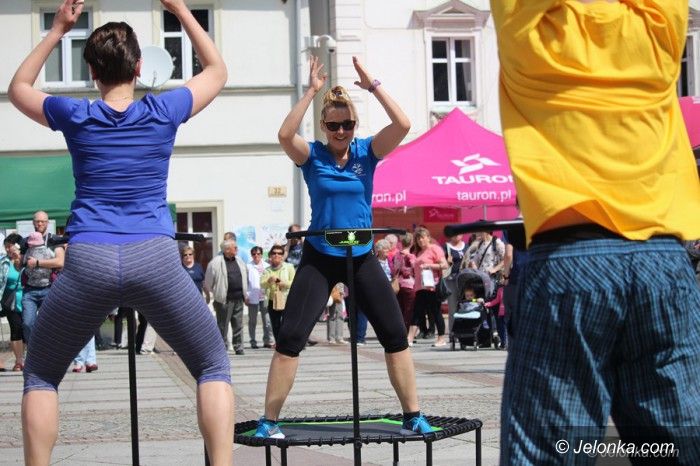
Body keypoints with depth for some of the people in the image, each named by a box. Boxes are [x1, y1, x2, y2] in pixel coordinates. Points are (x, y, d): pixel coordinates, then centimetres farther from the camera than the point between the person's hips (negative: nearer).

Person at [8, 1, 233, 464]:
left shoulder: (75, 116, 8)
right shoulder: (163, 112, 7)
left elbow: (18, 87, 30)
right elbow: (218, 70, 26)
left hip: (89, 262, 1)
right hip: (155, 258, 0)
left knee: (40, 375, 18)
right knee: (214, 366, 13)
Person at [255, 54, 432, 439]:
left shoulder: (367, 152, -1)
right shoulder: (313, 156, -5)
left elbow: (402, 125, -17)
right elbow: (285, 135, -26)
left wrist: (373, 86, -19)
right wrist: (311, 92, -26)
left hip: (361, 258, 2)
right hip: (319, 258, -2)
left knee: (395, 335, 0)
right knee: (290, 338, -10)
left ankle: (413, 416, 11)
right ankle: (269, 421, -3)